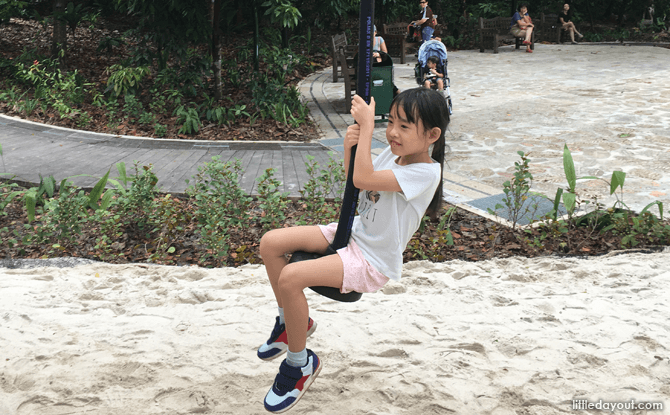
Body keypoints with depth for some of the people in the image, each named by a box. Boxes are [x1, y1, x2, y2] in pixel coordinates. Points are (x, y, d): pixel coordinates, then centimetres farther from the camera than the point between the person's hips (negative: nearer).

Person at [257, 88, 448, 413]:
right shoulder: (393, 153, 1)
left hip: (374, 261, -9)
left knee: (290, 277, -27)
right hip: (353, 233, 9)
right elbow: (353, 178, 14)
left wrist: (366, 126, -27)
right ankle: (292, 321, 19)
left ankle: (300, 363, -3)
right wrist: (350, 147, -7)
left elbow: (362, 179, -34)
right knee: (271, 243, -2)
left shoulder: (426, 172, -24)